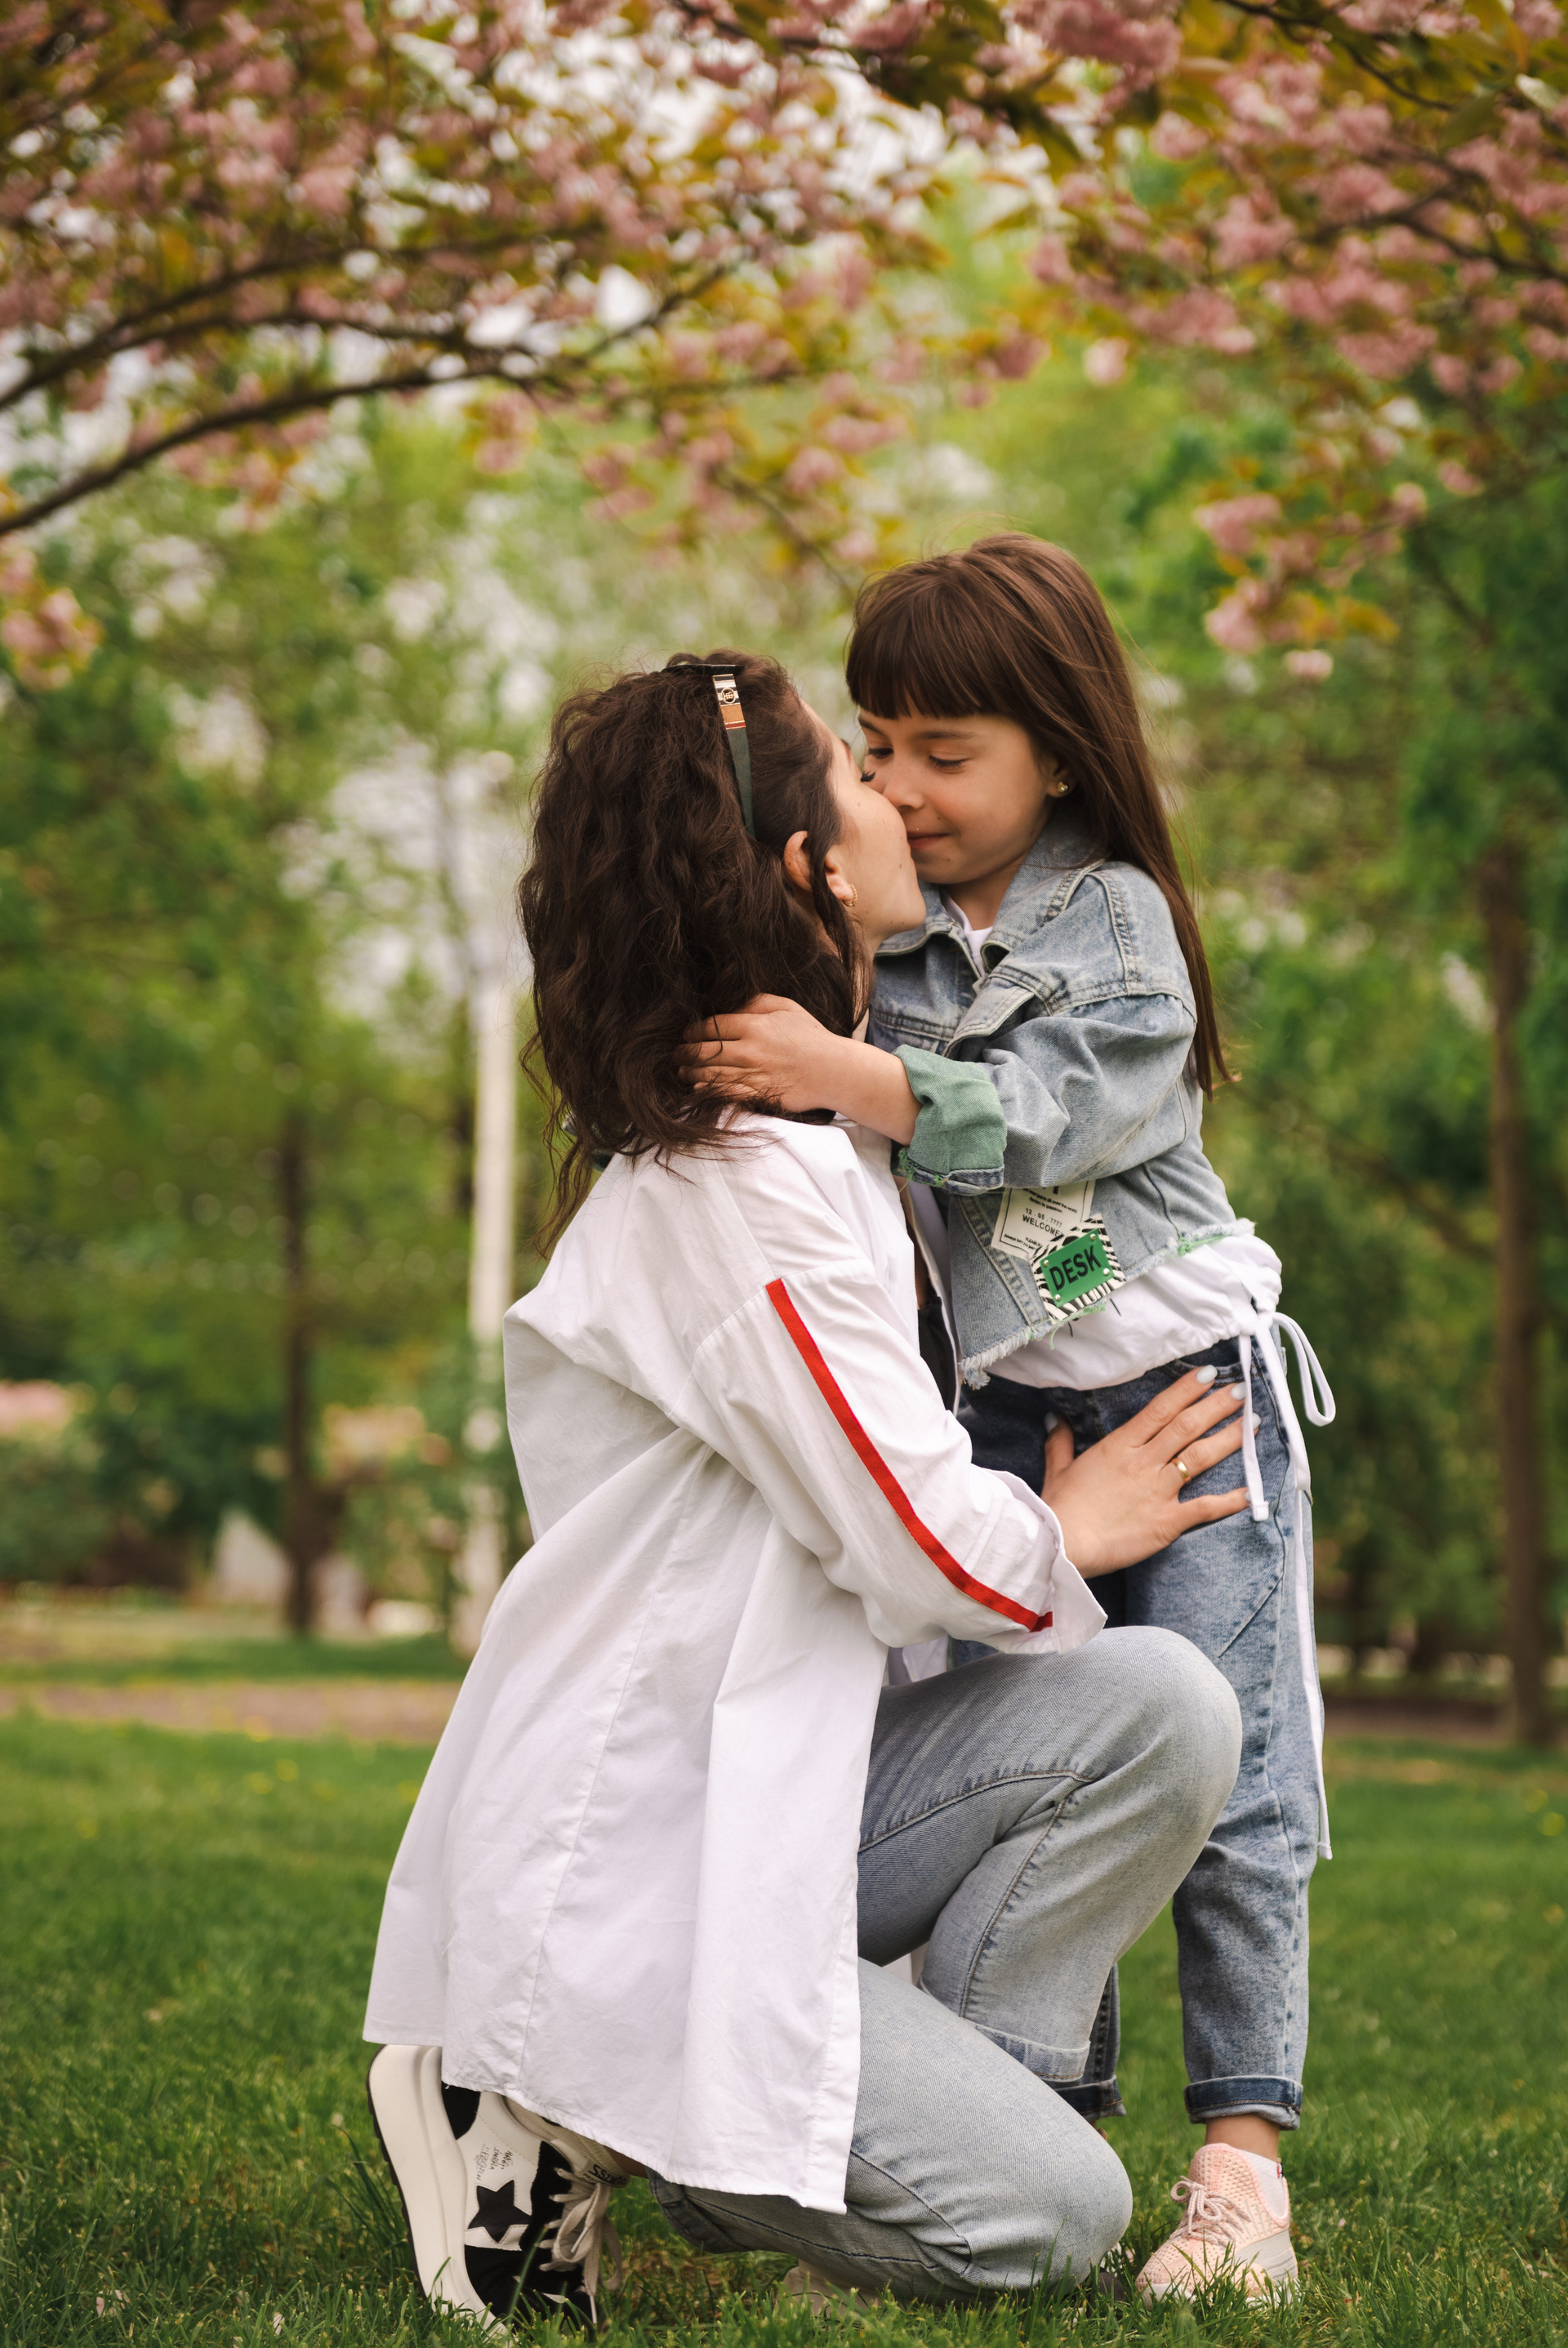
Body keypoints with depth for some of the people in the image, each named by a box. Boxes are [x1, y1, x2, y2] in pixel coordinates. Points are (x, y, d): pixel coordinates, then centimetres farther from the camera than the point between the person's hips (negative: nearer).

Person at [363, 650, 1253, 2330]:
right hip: (612, 1891, -9)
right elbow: (924, 1545, -18)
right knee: (1052, 2218, -13)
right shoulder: (739, 1184, -20)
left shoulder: (808, 1132, 12)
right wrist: (1067, 1538, 2)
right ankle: (558, 2117, -1)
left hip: (757, 1799, 9)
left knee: (1161, 1709, -9)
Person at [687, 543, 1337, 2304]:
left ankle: (1241, 2146, 0)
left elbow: (1035, 1115, -25)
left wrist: (846, 1076, -35)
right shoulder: (880, 937, 3)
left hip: (1192, 1381, -5)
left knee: (1221, 1769, -5)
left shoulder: (1118, 918, -12)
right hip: (1012, 1408, 5)